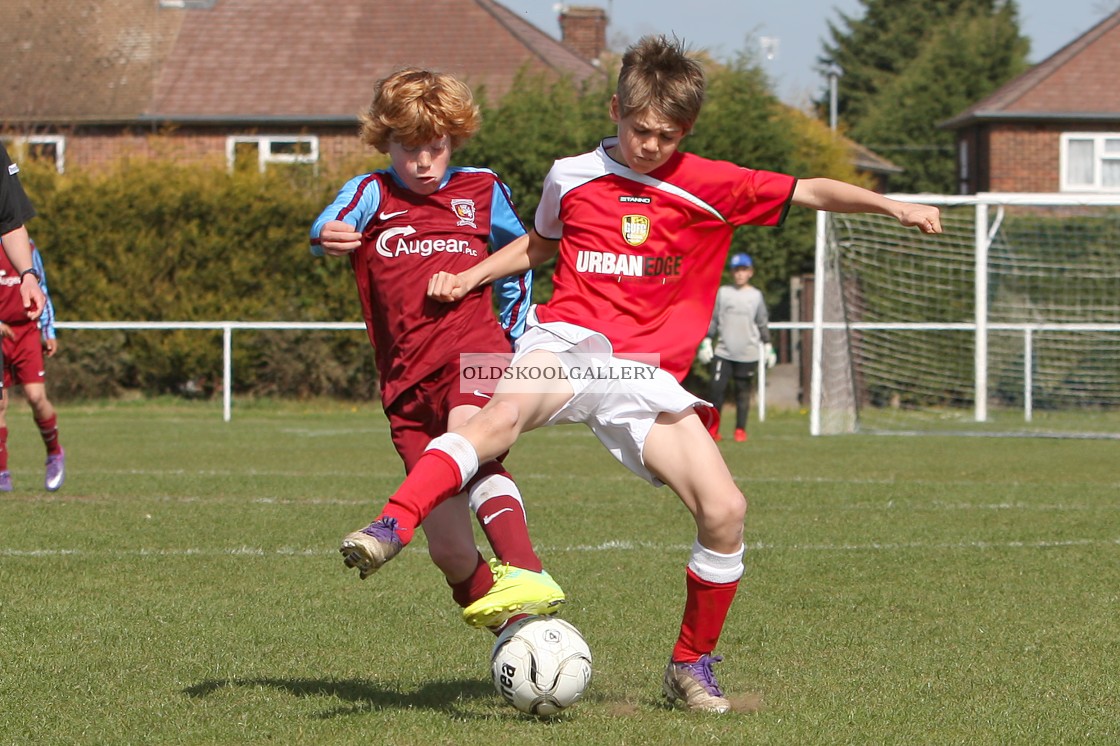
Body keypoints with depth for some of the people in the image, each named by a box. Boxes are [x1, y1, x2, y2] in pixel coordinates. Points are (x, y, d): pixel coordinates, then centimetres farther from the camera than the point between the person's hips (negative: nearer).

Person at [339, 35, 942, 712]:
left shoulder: (710, 185, 5)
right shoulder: (572, 177, 10)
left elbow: (811, 191, 6)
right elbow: (540, 245, 29)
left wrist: (895, 206, -6)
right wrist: (471, 276, 17)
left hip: (645, 376, 2)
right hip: (568, 346, -2)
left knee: (725, 510, -11)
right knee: (505, 411, -38)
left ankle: (691, 667, 9)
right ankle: (390, 530, -51)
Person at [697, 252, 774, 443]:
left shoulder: (756, 295, 7)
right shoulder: (723, 293, 6)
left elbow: (763, 324, 11)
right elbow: (713, 319, 8)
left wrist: (768, 347, 8)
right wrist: (705, 342, 2)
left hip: (747, 354, 0)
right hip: (724, 352, 0)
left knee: (743, 391, 4)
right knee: (716, 388, -8)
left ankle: (740, 430, 13)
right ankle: (712, 430, 2)